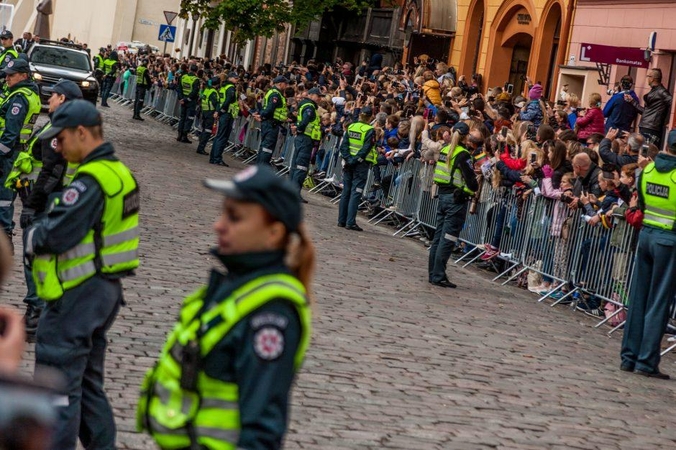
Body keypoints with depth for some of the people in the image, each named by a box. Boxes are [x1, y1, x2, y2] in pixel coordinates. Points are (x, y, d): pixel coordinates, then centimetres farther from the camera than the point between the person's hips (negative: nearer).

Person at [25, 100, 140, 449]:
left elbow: (54, 236, -25)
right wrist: (45, 233, 4)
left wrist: (33, 236, -4)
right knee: (88, 379, 20)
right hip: (107, 287, 10)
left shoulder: (90, 181, -22)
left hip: (79, 295, -10)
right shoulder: (119, 172, 9)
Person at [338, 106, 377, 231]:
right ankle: (350, 222, -6)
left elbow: (343, 145, 0)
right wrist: (355, 159, -13)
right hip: (361, 164, -5)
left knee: (346, 191, 11)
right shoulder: (370, 131, -9)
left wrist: (348, 159, -7)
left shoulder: (351, 127, 6)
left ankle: (342, 220, 15)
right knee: (356, 193, -4)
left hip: (349, 163, 5)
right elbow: (366, 149, -17)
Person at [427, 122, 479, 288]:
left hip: (443, 195, 7)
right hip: (457, 199, -7)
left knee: (439, 236, 12)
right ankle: (438, 276, -5)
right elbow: (471, 180, -15)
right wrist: (474, 188, 4)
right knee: (447, 239, -5)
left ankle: (432, 274, 17)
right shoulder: (463, 155, -14)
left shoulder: (445, 150, 8)